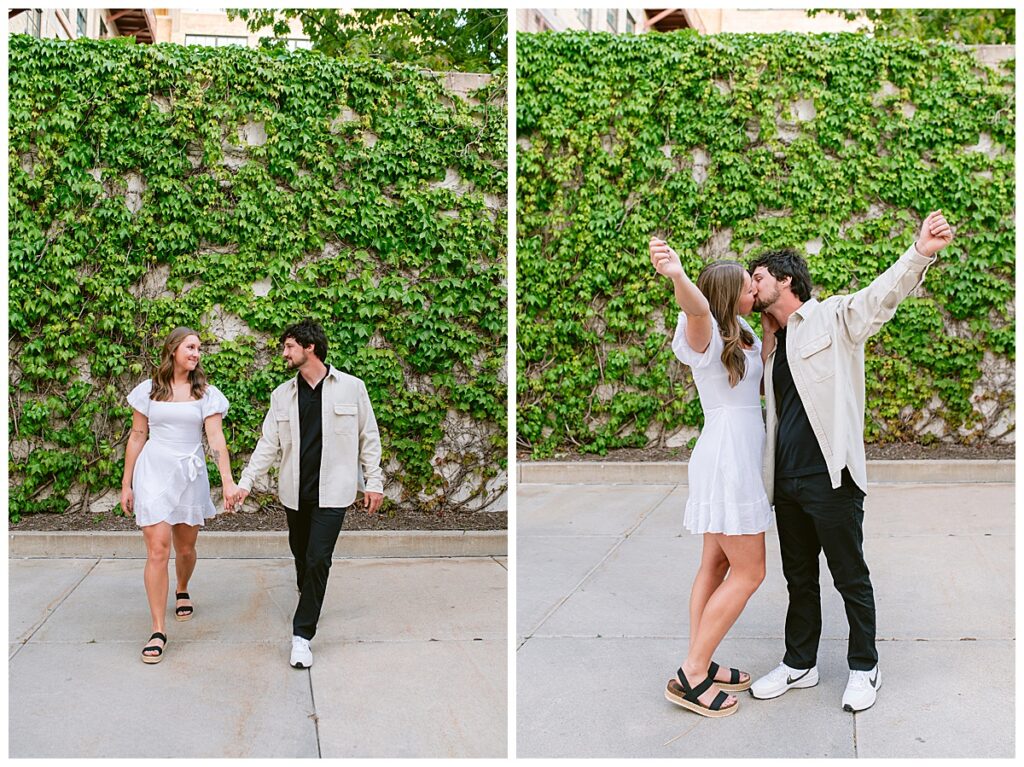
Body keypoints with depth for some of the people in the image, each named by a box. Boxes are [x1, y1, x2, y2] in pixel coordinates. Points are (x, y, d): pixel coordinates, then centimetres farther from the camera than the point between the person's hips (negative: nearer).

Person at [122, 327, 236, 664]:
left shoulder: (206, 393, 2)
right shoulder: (149, 390, 3)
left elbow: (216, 440, -6)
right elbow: (137, 437, 7)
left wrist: (228, 481, -17)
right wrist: (126, 484, 6)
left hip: (190, 475, 1)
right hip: (154, 474, -1)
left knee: (185, 548, 12)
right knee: (158, 549, -11)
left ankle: (182, 591, 45)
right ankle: (158, 630, -5)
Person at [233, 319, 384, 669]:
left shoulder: (351, 388, -3)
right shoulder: (283, 394, 6)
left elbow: (369, 438, 2)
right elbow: (268, 443, 6)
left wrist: (374, 482, 0)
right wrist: (245, 482, -3)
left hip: (332, 491, -4)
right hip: (295, 489, 4)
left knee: (318, 558, -10)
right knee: (300, 552, 16)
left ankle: (302, 634, -3)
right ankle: (307, 595, 46)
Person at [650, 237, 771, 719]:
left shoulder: (742, 337, 17)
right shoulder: (706, 333, -13)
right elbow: (696, 305, -37)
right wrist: (675, 274, -59)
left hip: (738, 457, 9)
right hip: (728, 457, -9)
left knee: (717, 564, 11)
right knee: (749, 571, -5)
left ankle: (698, 665, 17)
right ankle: (690, 677, -1)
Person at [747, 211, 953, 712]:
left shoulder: (834, 317, -4)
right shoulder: (774, 343, 17)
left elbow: (884, 293, -21)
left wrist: (922, 252, -40)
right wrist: (768, 341, 12)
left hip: (831, 478, -7)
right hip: (787, 482, 7)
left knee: (850, 577, 7)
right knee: (799, 578, 17)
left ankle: (864, 668, 24)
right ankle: (799, 664, 31)